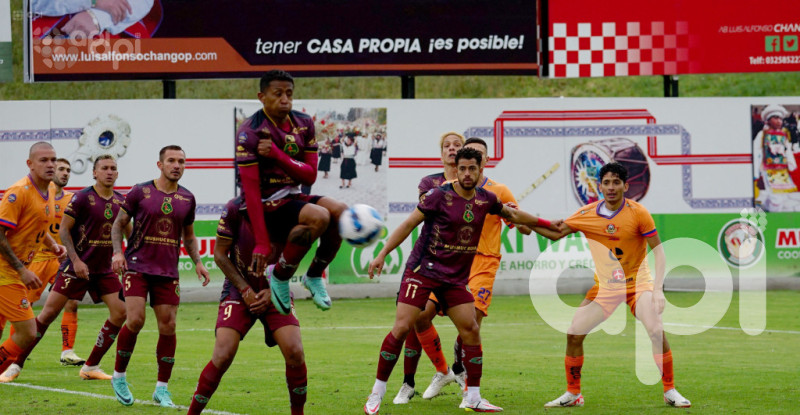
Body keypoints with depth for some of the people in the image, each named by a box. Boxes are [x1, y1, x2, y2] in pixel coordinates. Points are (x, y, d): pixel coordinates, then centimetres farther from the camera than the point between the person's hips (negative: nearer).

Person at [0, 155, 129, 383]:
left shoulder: (120, 202, 6)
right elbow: (64, 229, -10)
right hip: (76, 267, -6)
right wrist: (76, 260, -18)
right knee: (49, 313, -7)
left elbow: (128, 231, 21)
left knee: (120, 312, -7)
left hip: (104, 270, 6)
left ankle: (91, 366, 4)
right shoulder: (83, 198, -10)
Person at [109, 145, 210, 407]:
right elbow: (119, 223, 4)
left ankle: (162, 389, 9)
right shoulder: (140, 192, -2)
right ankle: (119, 376, 4)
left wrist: (197, 262, 5)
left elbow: (189, 236, 20)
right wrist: (117, 252, -12)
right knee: (135, 320, -16)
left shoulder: (187, 198, 8)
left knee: (168, 327, 0)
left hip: (168, 272, 4)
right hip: (137, 266, -3)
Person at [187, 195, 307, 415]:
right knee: (223, 357, -16)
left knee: (294, 352, -15)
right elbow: (220, 254, -5)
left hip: (273, 294, 2)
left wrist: (272, 292, -9)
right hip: (239, 292, -2)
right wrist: (245, 290, -11)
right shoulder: (235, 209, -14)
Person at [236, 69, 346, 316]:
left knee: (340, 212, -18)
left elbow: (310, 176, 1)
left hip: (293, 197, 7)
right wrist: (261, 242, -24)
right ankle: (279, 276, -12)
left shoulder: (304, 124, 5)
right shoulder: (250, 132, -15)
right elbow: (250, 188, -19)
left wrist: (278, 155, -19)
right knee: (318, 217, -30)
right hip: (267, 204, -7)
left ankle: (314, 275, 2)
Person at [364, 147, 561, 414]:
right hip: (422, 270, -5)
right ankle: (377, 393, -3)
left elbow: (512, 214, 25)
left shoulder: (485, 200, 5)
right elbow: (408, 224, -8)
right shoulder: (440, 196, -11)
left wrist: (546, 224, 33)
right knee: (402, 327, -12)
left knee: (471, 330, -1)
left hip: (455, 278, 5)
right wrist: (382, 254, -15)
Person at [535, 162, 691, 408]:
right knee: (574, 333, -7)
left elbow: (658, 250, -12)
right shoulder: (587, 214, -5)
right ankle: (572, 394, 9)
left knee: (656, 331, -23)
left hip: (637, 282, -3)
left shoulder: (637, 213, -14)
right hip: (604, 285, 3)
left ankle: (670, 391, -9)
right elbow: (556, 233, 7)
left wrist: (658, 289, -21)